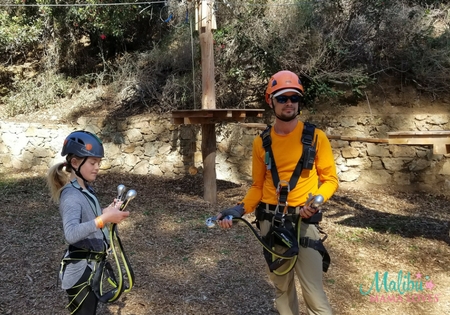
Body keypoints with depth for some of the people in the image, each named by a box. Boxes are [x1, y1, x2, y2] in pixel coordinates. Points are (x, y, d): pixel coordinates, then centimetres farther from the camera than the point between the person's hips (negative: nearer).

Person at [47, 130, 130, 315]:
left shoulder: (85, 189, 6)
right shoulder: (71, 195, -23)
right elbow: (71, 234, -40)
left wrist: (108, 211, 2)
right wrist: (104, 219, -47)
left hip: (91, 266, 10)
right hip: (80, 271, -10)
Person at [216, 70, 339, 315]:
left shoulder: (315, 137, -4)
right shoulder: (261, 142, 3)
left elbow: (330, 179, 0)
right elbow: (258, 186, 10)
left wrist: (317, 199, -20)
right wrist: (240, 209, -5)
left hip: (304, 220, -3)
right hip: (270, 221, 3)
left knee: (313, 293, -6)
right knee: (282, 286, 16)